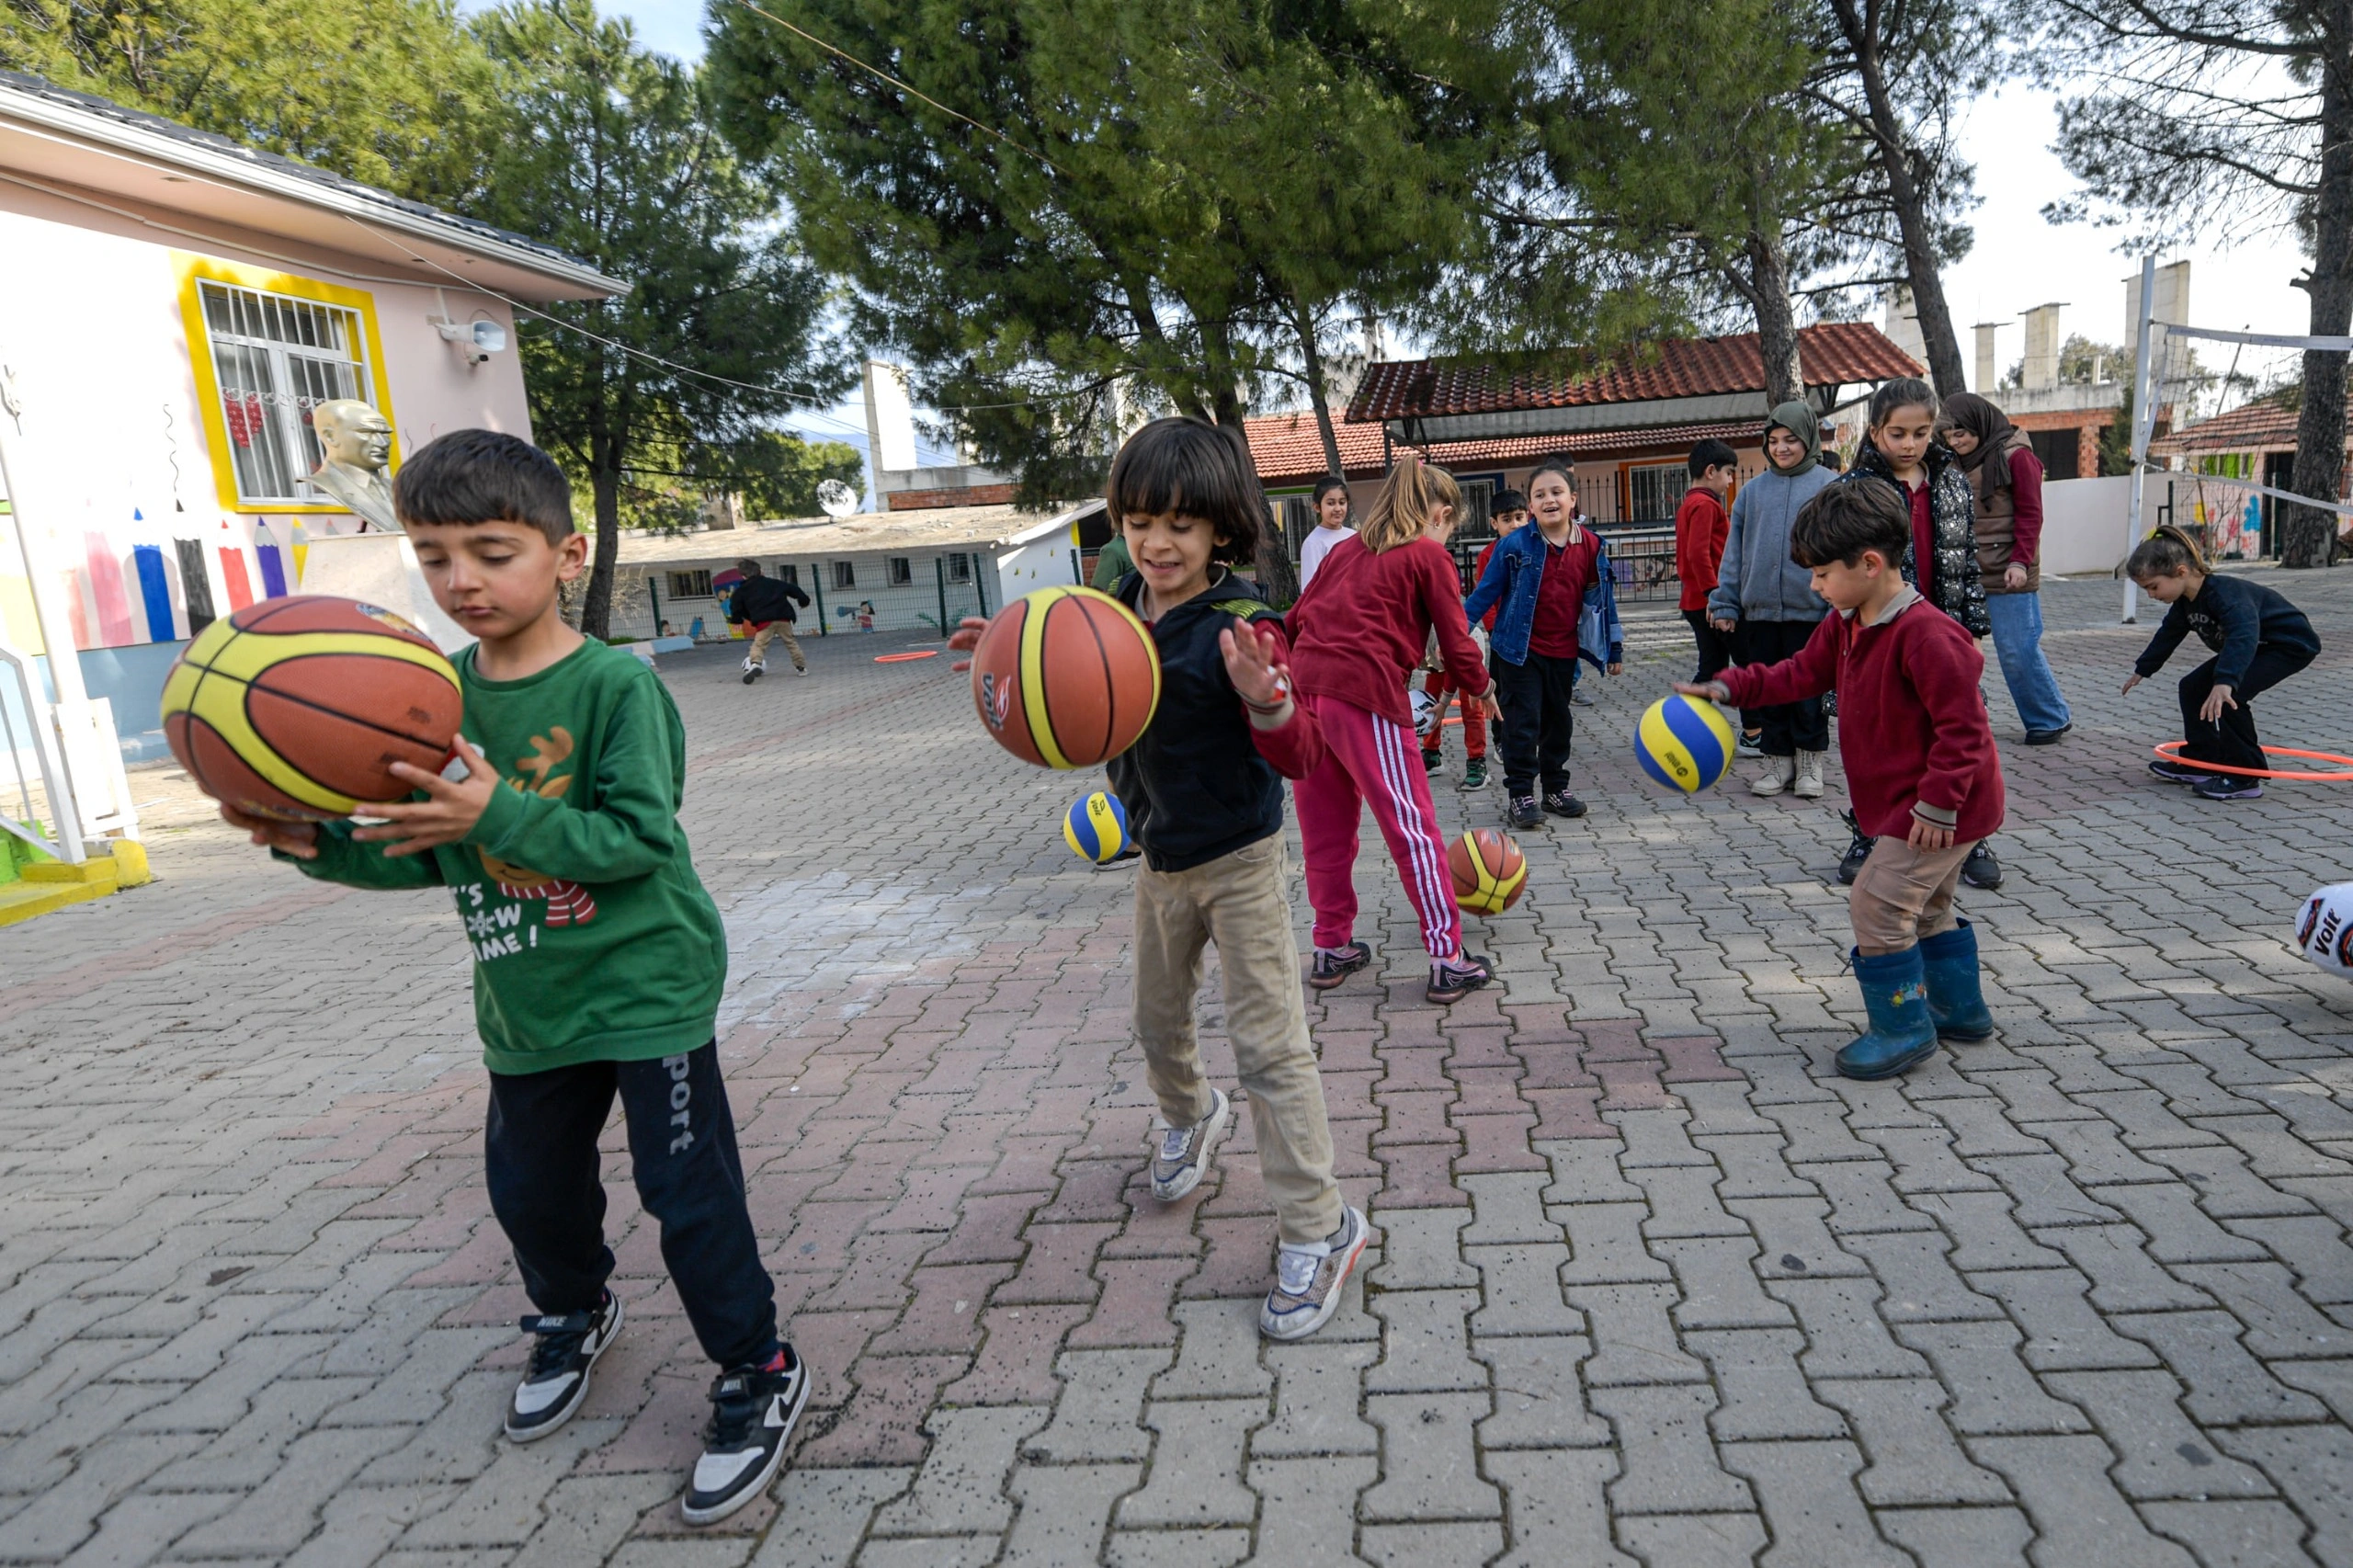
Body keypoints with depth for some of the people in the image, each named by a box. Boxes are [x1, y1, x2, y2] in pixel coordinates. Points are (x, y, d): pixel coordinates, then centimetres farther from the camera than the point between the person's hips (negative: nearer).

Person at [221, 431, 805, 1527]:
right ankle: (573, 1317, 52)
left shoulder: (616, 684, -17)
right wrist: (326, 845, -10)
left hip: (646, 986, -6)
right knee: (529, 1191, 21)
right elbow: (428, 854, 7)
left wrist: (501, 814, -33)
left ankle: (757, 1377, 19)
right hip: (526, 1003, 6)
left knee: (688, 1192, 0)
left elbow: (641, 837, -23)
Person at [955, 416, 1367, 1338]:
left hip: (1236, 858, -7)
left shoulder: (1238, 626, -22)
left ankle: (1319, 1232, 9)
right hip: (1160, 855, 7)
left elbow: (1301, 757, -26)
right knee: (1157, 1021, 23)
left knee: (1268, 1044, -4)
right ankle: (1188, 1116, 55)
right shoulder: (1126, 606, -1)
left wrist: (1265, 698, -47)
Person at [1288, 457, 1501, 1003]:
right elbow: (1456, 641, 3)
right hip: (1366, 695, -6)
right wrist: (1480, 691, 20)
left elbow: (1296, 619, 19)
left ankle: (1331, 949, 26)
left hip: (1303, 687, 6)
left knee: (1325, 831, 16)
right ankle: (1448, 962, 5)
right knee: (1414, 829, 1)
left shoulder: (1344, 549, 22)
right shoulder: (1429, 555, 6)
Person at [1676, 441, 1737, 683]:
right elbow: (1698, 553, -23)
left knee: (1712, 668, 11)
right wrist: (1714, 594, -24)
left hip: (1695, 602, 10)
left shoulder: (1689, 504, 18)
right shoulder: (1705, 504, -12)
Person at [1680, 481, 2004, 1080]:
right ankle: (1961, 1009, 38)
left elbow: (1962, 726, -26)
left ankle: (1903, 1029, 4)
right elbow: (1800, 673, 11)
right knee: (1925, 907, 22)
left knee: (1878, 903, -9)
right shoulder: (1846, 625, 3)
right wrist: (1729, 687, -1)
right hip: (1902, 800, 10)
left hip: (1939, 807, -10)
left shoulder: (1926, 634, -27)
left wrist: (1936, 805, -25)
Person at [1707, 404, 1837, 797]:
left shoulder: (1830, 487, -1)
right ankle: (1776, 758, 22)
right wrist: (1724, 603, 3)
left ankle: (1810, 761, 19)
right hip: (1759, 610, 3)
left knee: (1809, 689, 6)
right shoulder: (1752, 491, 8)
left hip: (1809, 608, -3)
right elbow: (1734, 551, 8)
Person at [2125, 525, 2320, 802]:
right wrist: (2142, 669, 29)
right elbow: (2169, 634, 16)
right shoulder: (2185, 602, -4)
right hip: (2255, 646, 11)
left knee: (2227, 697, -27)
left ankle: (2245, 777, -17)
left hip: (2291, 644, -11)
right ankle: (2198, 763, 17)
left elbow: (2244, 634, -51)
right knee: (2193, 687, 10)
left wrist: (2225, 681, -64)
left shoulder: (2224, 592, -35)